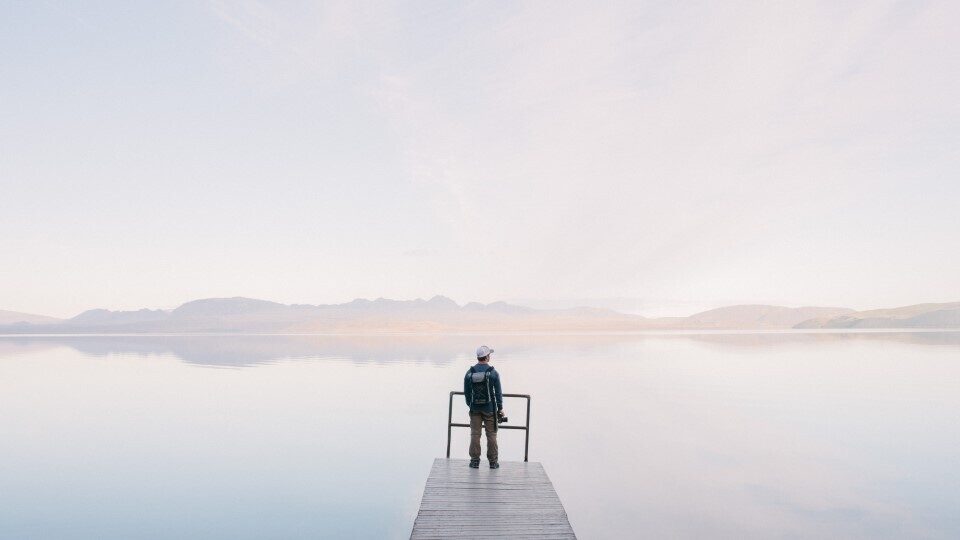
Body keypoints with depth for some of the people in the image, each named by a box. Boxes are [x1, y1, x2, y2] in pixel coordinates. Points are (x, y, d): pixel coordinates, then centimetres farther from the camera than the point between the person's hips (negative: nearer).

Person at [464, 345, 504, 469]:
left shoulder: (469, 373, -2)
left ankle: (475, 460, 12)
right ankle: (493, 461, 12)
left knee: (475, 434, 8)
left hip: (475, 409, 2)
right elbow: (498, 393, -6)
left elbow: (467, 393, 5)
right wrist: (500, 408, 3)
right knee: (491, 435, 6)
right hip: (490, 409, -2)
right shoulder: (493, 373, -10)